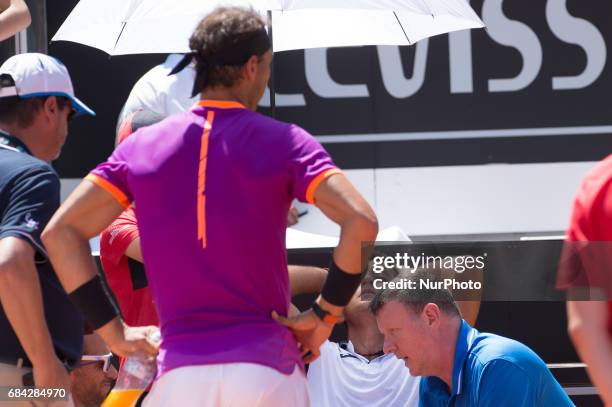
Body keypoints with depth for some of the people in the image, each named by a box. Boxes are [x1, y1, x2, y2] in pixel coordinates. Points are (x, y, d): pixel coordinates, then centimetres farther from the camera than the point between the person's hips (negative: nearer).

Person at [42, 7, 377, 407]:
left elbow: (60, 231, 5)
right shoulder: (282, 141, 0)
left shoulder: (143, 145, 9)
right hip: (267, 368, -2)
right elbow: (361, 221, -12)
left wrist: (115, 332, 5)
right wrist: (326, 313, -2)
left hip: (179, 371, 2)